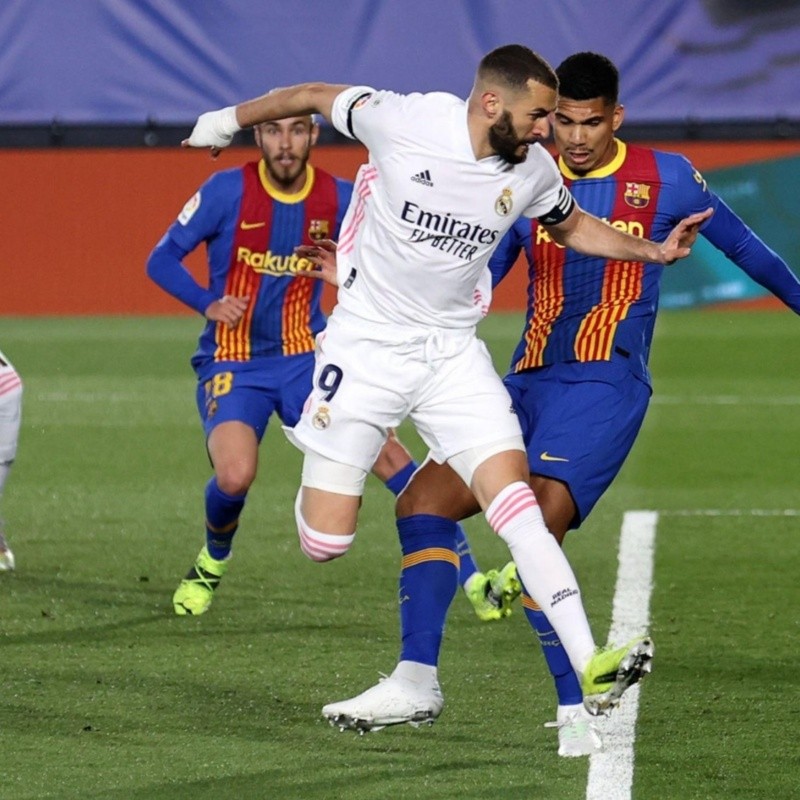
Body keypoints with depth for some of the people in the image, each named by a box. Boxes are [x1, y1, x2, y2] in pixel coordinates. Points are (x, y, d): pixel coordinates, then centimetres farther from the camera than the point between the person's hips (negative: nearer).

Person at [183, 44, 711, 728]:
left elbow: (571, 227, 19)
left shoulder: (533, 169, -3)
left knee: (515, 501, -17)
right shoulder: (403, 120, -17)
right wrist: (230, 120, 16)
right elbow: (313, 97, 2)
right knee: (326, 540, -9)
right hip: (367, 344, -2)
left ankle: (591, 670, -25)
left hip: (453, 352, 3)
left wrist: (654, 251, 4)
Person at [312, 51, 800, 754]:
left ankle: (577, 709, -21)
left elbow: (742, 246, 18)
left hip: (606, 386, -5)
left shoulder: (667, 179, 3)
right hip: (528, 382, 5)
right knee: (421, 506, -5)